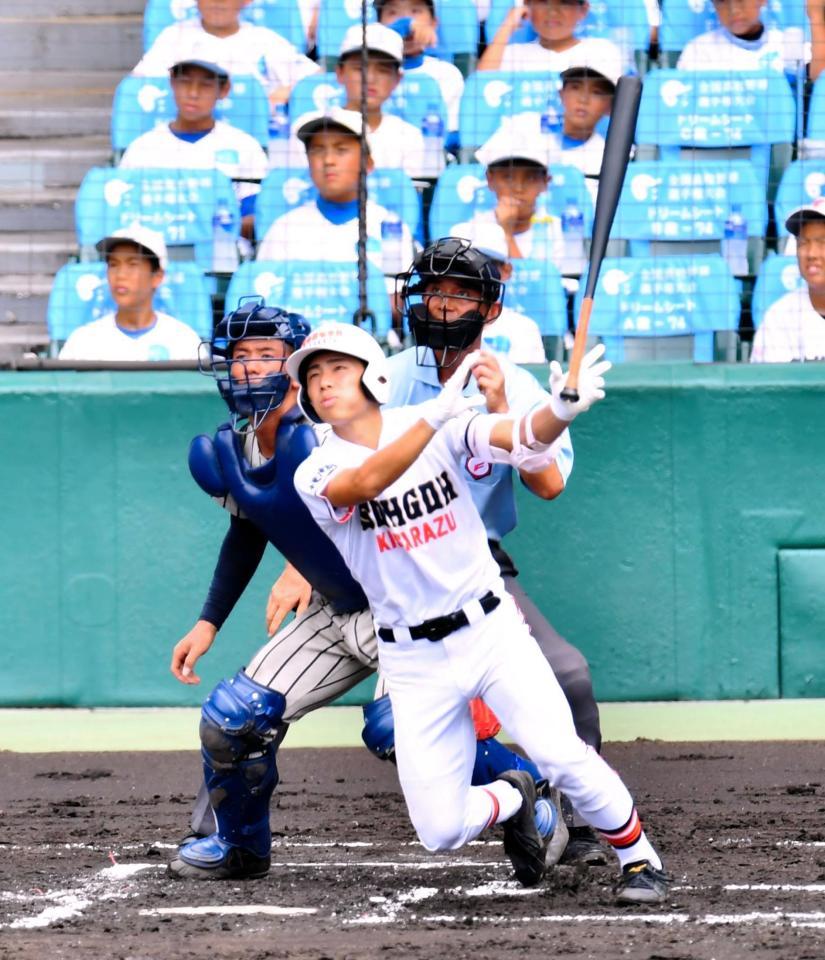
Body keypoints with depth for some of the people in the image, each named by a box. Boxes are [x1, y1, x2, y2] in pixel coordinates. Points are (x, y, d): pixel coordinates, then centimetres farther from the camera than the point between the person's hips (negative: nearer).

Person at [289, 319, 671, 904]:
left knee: (562, 755, -21)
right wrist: (437, 414, -42)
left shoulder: (443, 429, -2)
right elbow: (364, 482, -28)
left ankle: (640, 860, 3)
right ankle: (511, 800, 30)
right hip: (413, 661, 1)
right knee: (441, 830, -4)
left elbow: (521, 439, -18)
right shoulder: (316, 474, -6)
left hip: (492, 629, -1)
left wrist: (560, 411, -41)